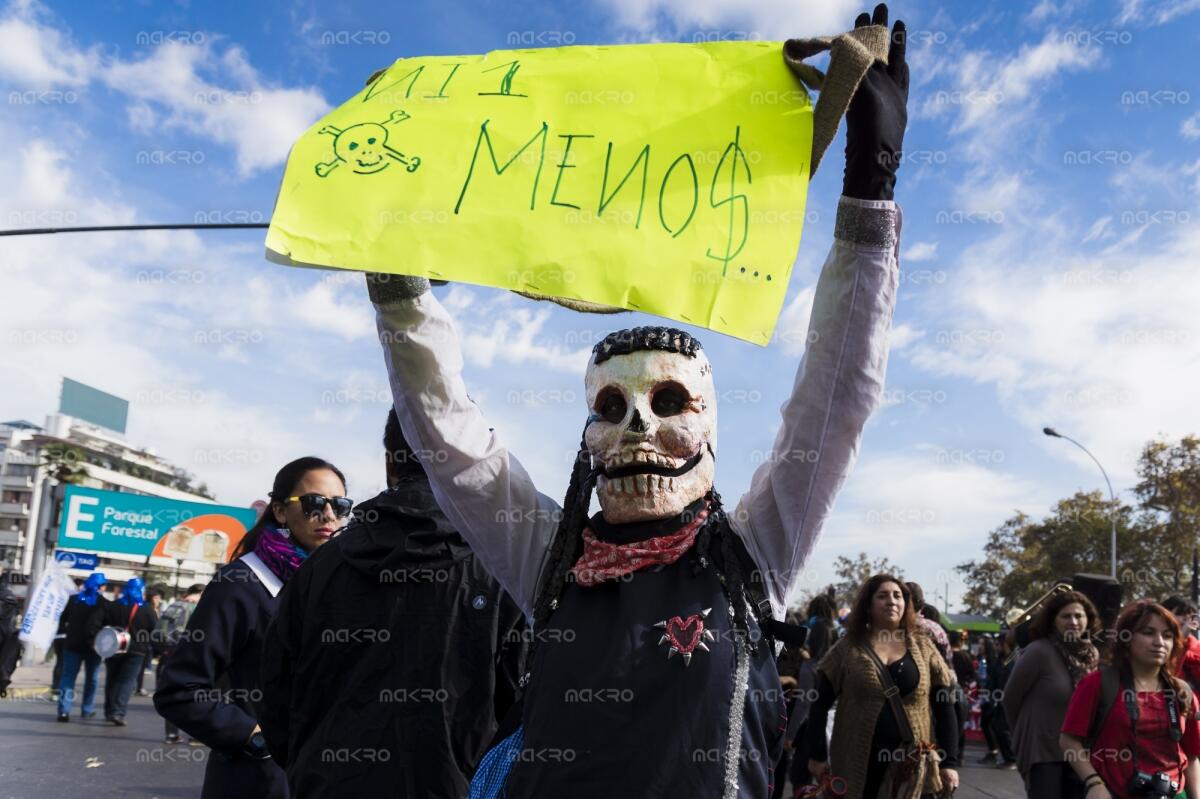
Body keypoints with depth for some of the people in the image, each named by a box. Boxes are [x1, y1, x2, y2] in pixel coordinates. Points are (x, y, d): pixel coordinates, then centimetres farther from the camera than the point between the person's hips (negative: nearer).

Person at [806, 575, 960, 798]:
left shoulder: (923, 647, 6)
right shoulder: (848, 649, 2)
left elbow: (944, 707, 6)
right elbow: (820, 705, 3)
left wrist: (949, 762, -1)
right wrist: (817, 755, -2)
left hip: (912, 766, 1)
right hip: (857, 764, -1)